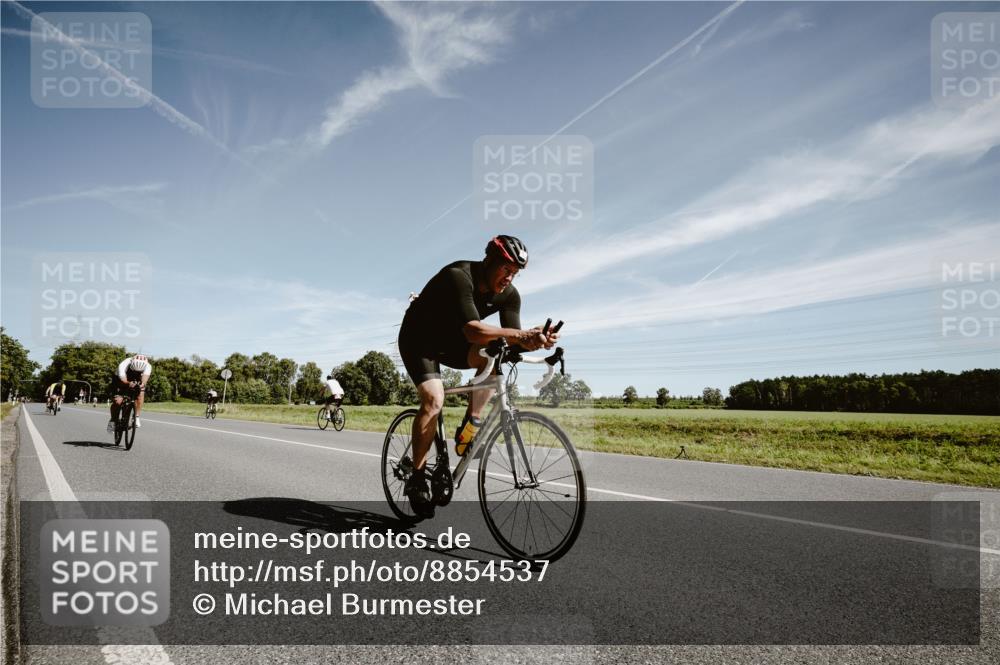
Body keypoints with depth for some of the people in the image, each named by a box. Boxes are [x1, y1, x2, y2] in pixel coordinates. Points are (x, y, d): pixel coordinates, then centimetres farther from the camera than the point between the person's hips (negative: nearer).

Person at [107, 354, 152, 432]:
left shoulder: (147, 366, -31)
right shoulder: (123, 365, -37)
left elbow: (145, 376, -49)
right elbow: (123, 381, -46)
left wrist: (142, 384, -71)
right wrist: (129, 384, -68)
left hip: (136, 381, 2)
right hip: (120, 380, -2)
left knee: (141, 393, -27)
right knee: (117, 401, -18)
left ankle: (136, 417, -16)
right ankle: (113, 420, 7)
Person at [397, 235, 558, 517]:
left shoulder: (509, 295, -12)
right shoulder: (458, 277, -32)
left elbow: (513, 339, -19)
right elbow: (472, 331, -45)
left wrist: (534, 340, -41)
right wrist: (522, 334, -56)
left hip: (451, 341, 6)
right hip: (419, 339, -6)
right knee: (434, 400, -23)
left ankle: (469, 426, -14)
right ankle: (417, 479, -10)